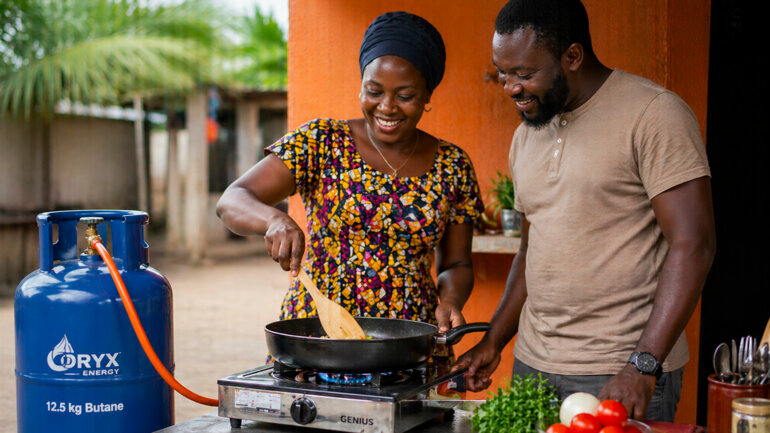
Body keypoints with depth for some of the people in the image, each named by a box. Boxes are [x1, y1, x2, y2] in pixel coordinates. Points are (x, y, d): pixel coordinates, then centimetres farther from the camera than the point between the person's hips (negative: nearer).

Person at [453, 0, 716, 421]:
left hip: (623, 373, -6)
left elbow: (693, 245, -15)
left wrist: (643, 367, -21)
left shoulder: (654, 114, -10)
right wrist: (493, 342, 12)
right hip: (532, 363, 6)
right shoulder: (526, 136, 12)